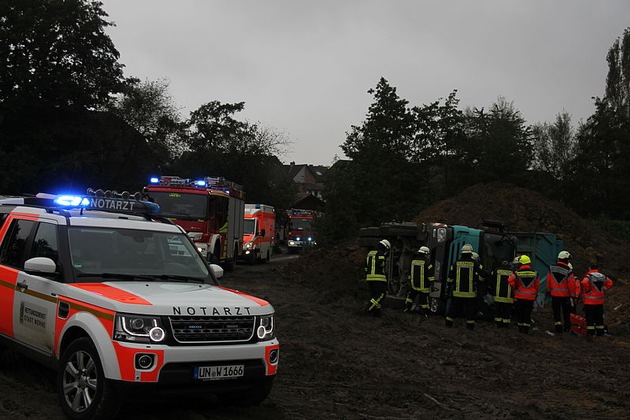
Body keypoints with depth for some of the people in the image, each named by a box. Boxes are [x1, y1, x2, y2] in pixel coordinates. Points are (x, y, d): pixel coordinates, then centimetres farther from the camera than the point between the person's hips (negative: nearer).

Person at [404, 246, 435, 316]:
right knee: (424, 299, 2)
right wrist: (431, 283, -5)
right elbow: (430, 275, -13)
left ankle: (407, 308, 22)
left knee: (410, 296, 20)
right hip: (424, 286, -5)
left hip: (414, 284, 5)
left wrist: (410, 281, 25)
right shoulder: (427, 262, -13)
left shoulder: (413, 261, 6)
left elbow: (410, 273, 16)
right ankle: (425, 312, 6)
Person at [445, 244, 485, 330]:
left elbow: (450, 279, 3)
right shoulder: (475, 264, -5)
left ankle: (449, 323, 15)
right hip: (470, 293, -2)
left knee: (453, 308, 11)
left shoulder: (456, 263, 1)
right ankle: (470, 325, 10)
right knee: (470, 310, 7)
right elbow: (481, 277, -9)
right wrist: (476, 284, 10)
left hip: (457, 292, 2)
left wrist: (448, 290, 10)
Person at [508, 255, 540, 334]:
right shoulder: (535, 273, 1)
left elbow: (510, 281, -18)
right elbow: (537, 285, 8)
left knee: (519, 312, 10)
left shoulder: (517, 273, -8)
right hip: (530, 297, 2)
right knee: (527, 313, 6)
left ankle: (520, 327, 14)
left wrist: (514, 288, 0)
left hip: (519, 297, -2)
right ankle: (526, 328, 2)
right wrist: (535, 294, 21)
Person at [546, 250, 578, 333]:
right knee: (566, 312, 12)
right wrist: (573, 295, -3)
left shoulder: (551, 268, -3)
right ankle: (567, 327, 19)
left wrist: (548, 290, 16)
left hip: (554, 294, 2)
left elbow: (548, 280, 5)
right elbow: (571, 284, -13)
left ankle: (558, 326, 3)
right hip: (565, 295, -2)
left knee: (556, 312, 9)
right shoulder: (568, 271, -15)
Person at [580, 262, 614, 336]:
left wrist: (587, 291, -16)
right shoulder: (602, 276, 5)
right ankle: (600, 331, 17)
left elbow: (584, 283, -31)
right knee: (599, 316, 14)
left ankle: (590, 332, -2)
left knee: (589, 317, -1)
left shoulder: (588, 276, -13)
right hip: (600, 300, 6)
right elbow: (610, 283, 12)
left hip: (589, 301, -6)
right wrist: (603, 290, 11)